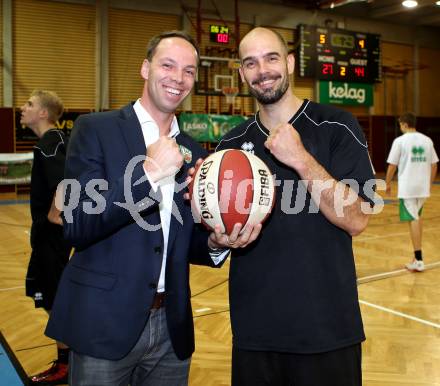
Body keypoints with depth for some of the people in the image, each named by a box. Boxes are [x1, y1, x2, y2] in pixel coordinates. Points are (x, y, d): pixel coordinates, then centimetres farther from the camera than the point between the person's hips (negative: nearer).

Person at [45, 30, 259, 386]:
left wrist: (214, 243, -9)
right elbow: (77, 226, -15)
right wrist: (149, 173, -23)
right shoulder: (95, 129, -6)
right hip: (105, 325, -4)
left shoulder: (194, 153, 8)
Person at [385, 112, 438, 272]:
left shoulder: (400, 140, -8)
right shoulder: (427, 140, 7)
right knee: (417, 217, 22)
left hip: (407, 187, -5)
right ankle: (417, 253, 29)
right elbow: (434, 165, 10)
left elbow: (392, 165, -7)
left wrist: (388, 183, 5)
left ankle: (418, 260, -8)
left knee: (413, 220, -5)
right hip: (423, 186, 5)